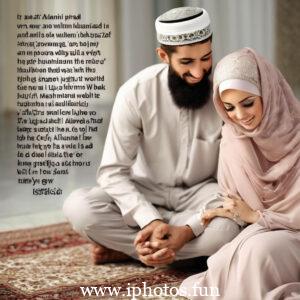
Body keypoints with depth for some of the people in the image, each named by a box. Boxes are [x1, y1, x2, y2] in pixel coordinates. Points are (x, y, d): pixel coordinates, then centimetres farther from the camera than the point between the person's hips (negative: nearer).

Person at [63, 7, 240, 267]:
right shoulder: (136, 92, -18)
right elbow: (113, 171, -17)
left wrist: (189, 230, -30)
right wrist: (151, 220, -33)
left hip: (201, 194, 0)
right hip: (146, 192, 0)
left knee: (228, 228, -35)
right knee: (78, 207, -26)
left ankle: (127, 245, -13)